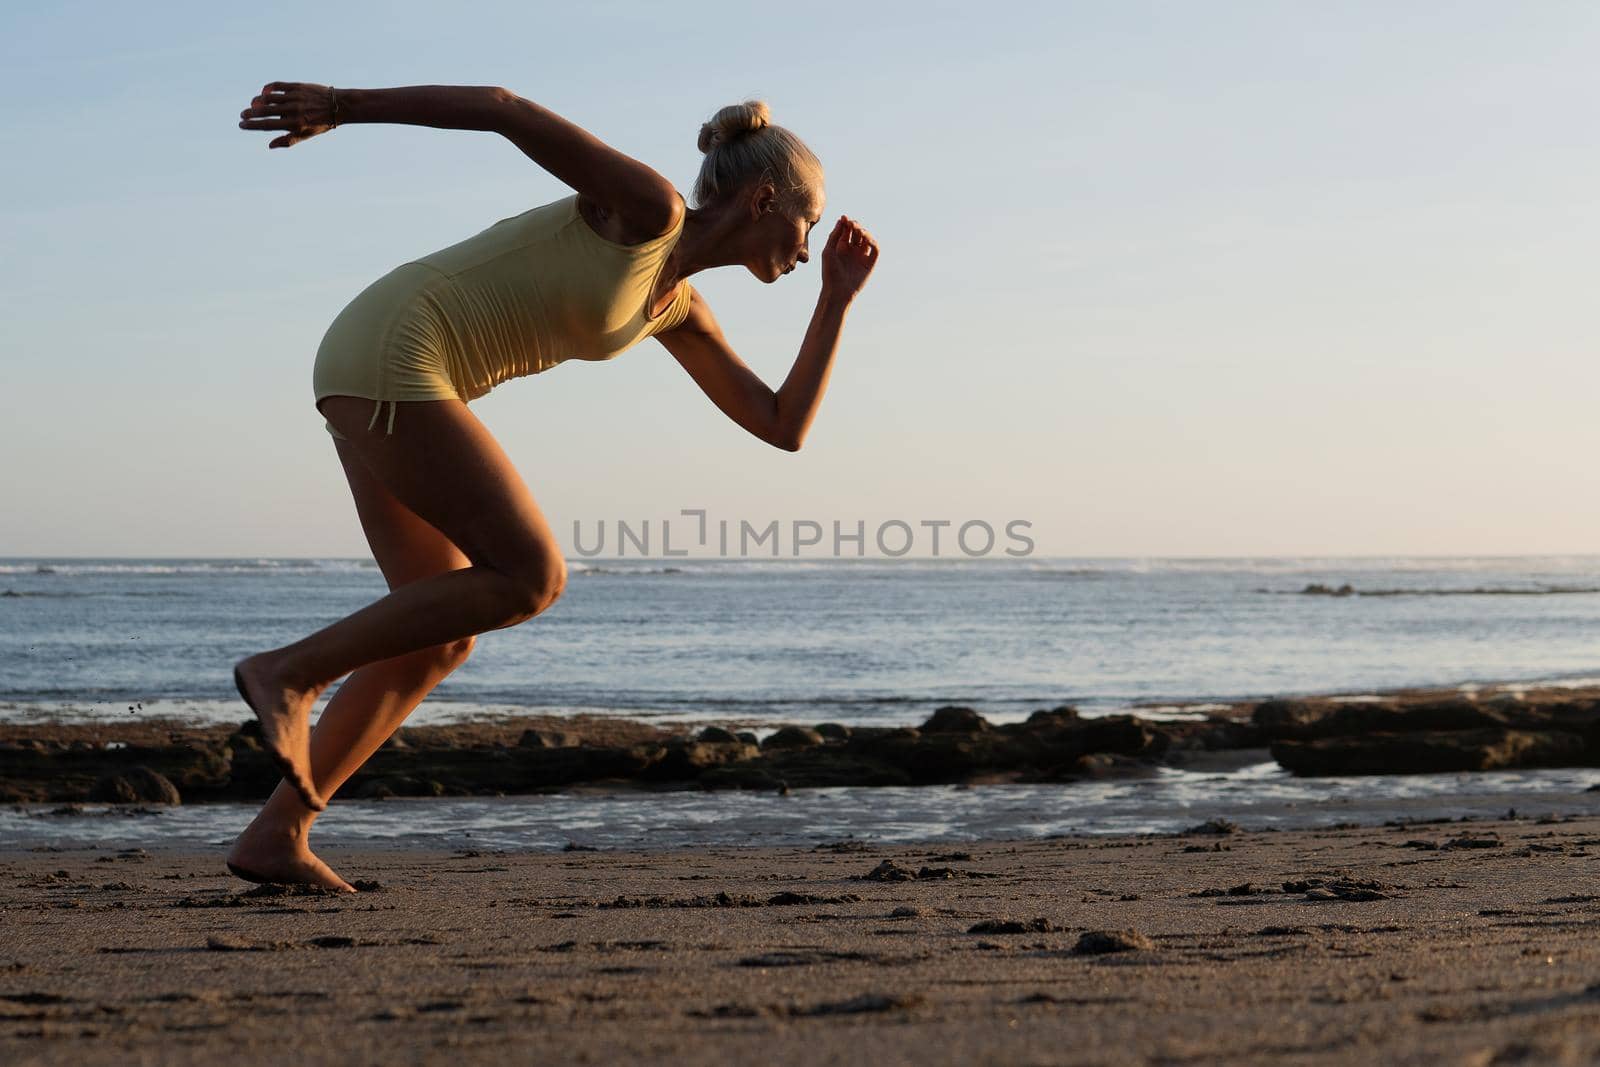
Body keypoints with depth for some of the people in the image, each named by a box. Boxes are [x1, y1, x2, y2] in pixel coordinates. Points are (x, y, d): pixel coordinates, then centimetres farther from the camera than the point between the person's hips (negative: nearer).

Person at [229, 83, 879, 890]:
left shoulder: (677, 306, 20)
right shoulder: (647, 203, -6)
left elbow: (784, 428, 20)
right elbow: (503, 107, -9)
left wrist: (837, 299, 19)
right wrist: (340, 106, -11)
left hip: (384, 377, 9)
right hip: (385, 357, -9)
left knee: (440, 638, 7)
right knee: (531, 578, -11)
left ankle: (275, 835, 6)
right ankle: (288, 673, -9)